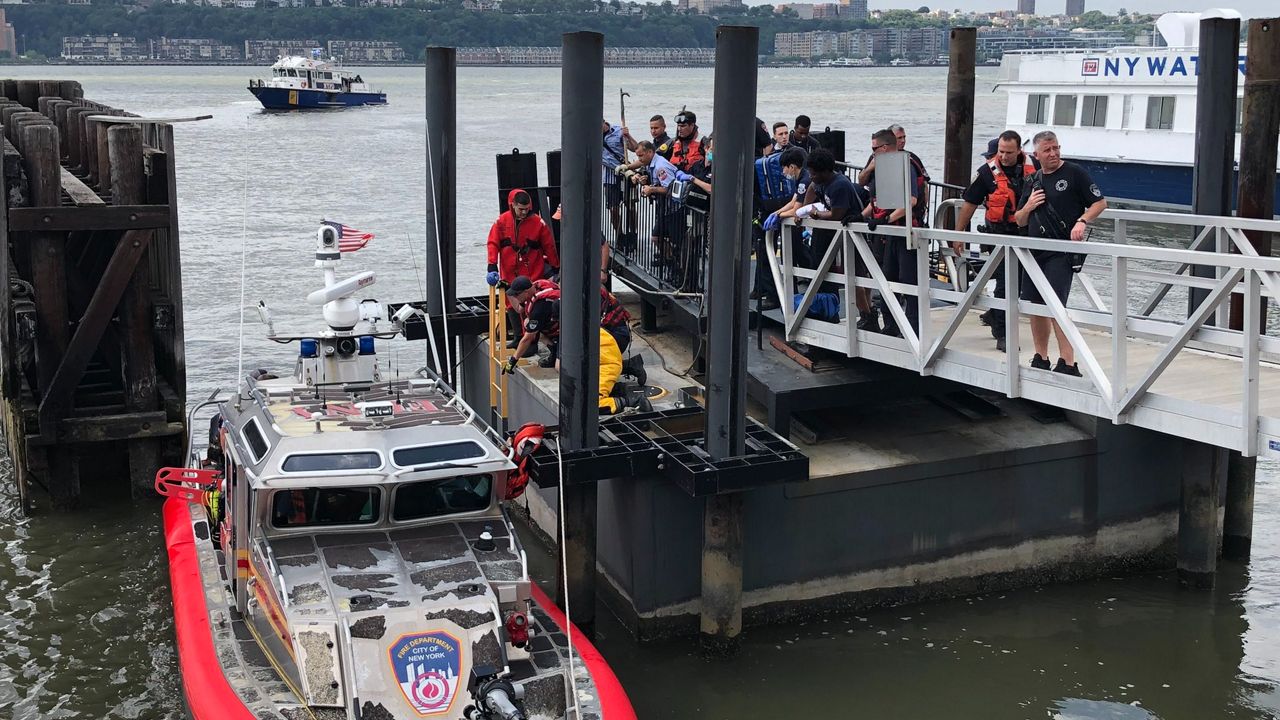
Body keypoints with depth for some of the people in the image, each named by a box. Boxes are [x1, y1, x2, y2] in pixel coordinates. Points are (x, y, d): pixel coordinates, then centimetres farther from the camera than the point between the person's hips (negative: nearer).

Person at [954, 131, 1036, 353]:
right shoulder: (987, 172, -7)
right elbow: (969, 204, -1)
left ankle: (994, 316, 36)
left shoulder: (1032, 169, 2)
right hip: (999, 234, -4)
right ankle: (1001, 335, 3)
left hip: (1025, 234, 4)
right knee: (1005, 283, -5)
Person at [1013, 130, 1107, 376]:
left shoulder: (1074, 173, -1)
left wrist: (1082, 221, -16)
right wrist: (1028, 206, -1)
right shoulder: (1032, 182, 16)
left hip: (1061, 251, -7)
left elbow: (1100, 202, -1)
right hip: (1034, 251, 7)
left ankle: (1068, 363, -14)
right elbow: (1019, 221, 20)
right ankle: (1040, 360, 21)